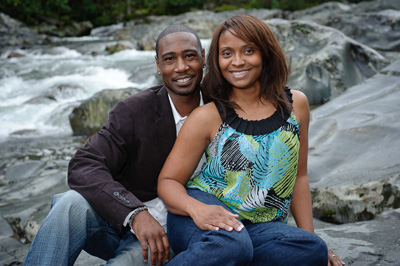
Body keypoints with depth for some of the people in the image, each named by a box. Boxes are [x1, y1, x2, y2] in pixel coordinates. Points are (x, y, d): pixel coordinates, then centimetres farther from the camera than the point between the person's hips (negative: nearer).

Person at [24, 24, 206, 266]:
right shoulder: (133, 112, -9)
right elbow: (83, 167, -20)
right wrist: (135, 212, -34)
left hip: (162, 233, 0)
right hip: (120, 219, 0)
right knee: (73, 204, -32)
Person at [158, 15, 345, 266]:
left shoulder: (295, 104, 7)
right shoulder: (207, 117, -3)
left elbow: (299, 177, 14)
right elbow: (168, 181, -2)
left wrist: (309, 236, 10)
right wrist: (197, 208, -23)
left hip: (263, 227, 4)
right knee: (231, 245, -39)